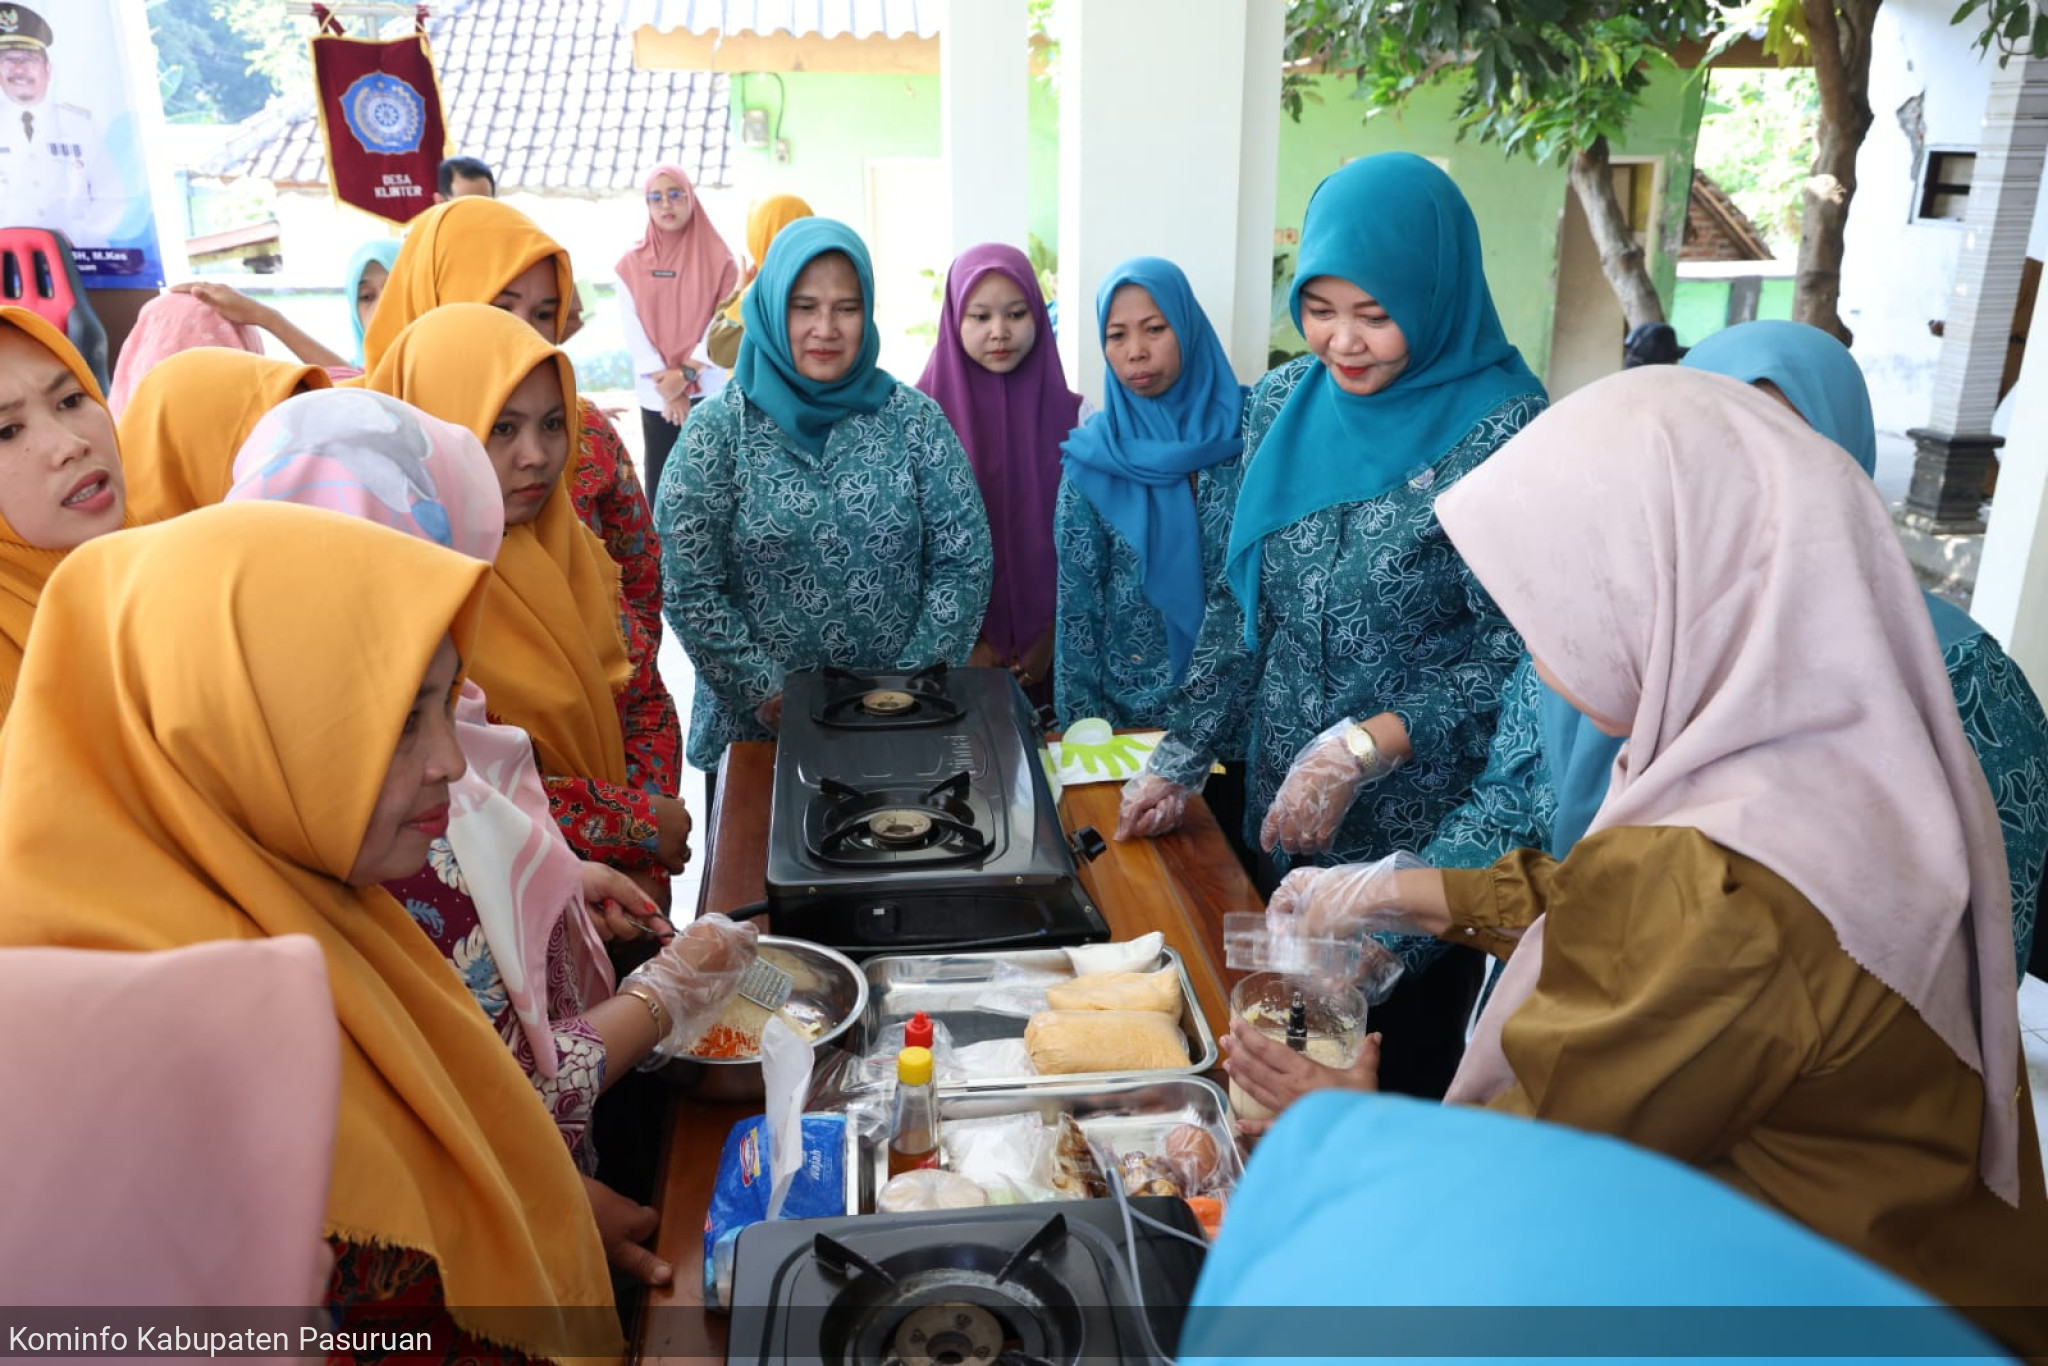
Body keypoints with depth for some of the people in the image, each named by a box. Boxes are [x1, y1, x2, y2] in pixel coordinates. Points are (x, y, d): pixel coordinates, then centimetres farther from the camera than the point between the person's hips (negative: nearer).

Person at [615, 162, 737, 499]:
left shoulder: (717, 259, 3)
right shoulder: (632, 264, 6)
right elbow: (633, 330, -1)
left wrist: (685, 374, -13)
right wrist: (667, 385, -11)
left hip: (710, 391, -1)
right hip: (656, 393, 1)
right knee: (661, 483, 3)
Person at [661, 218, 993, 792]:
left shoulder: (914, 419, -2)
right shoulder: (718, 428, -6)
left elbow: (964, 562, -3)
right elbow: (689, 589, -9)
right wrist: (769, 695, -14)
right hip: (757, 730, -1)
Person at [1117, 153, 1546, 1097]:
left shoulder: (1497, 430, -16)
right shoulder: (1284, 403, 1)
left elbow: (1518, 653, -17)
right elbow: (1238, 601, 6)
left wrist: (1362, 749, -23)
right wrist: (1181, 759, 1)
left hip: (1422, 832, -5)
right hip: (1278, 812, 5)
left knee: (1401, 1075, 14)